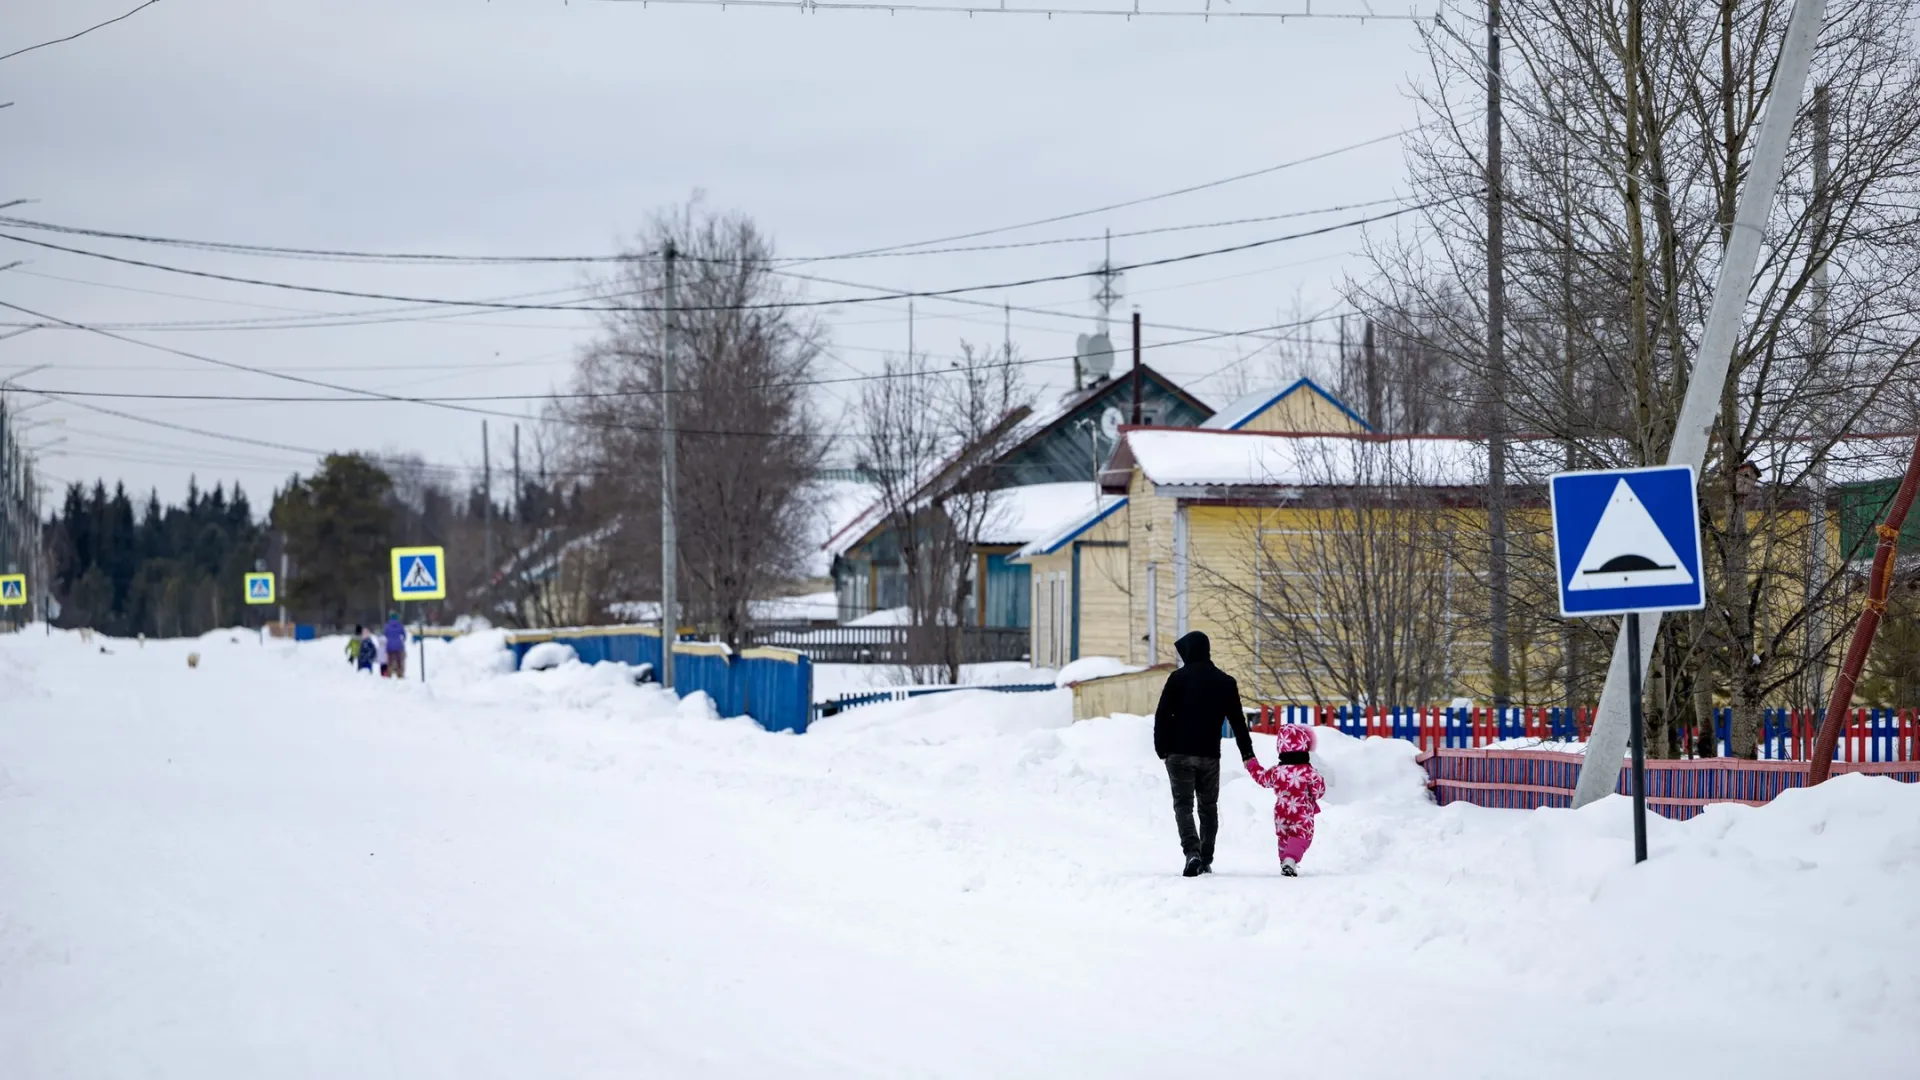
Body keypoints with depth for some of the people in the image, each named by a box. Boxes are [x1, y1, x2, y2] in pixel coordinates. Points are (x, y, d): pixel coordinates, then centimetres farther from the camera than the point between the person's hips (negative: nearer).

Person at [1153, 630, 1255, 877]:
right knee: (1208, 806, 13)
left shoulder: (1178, 679, -5)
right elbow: (1237, 720, 9)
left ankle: (1192, 852, -23)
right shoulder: (1225, 682, 6)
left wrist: (1162, 748, 2)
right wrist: (1247, 752, 14)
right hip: (1210, 754, 3)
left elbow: (1162, 716, -6)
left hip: (1180, 753, -3)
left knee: (1183, 804, -3)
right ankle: (1206, 860, 15)